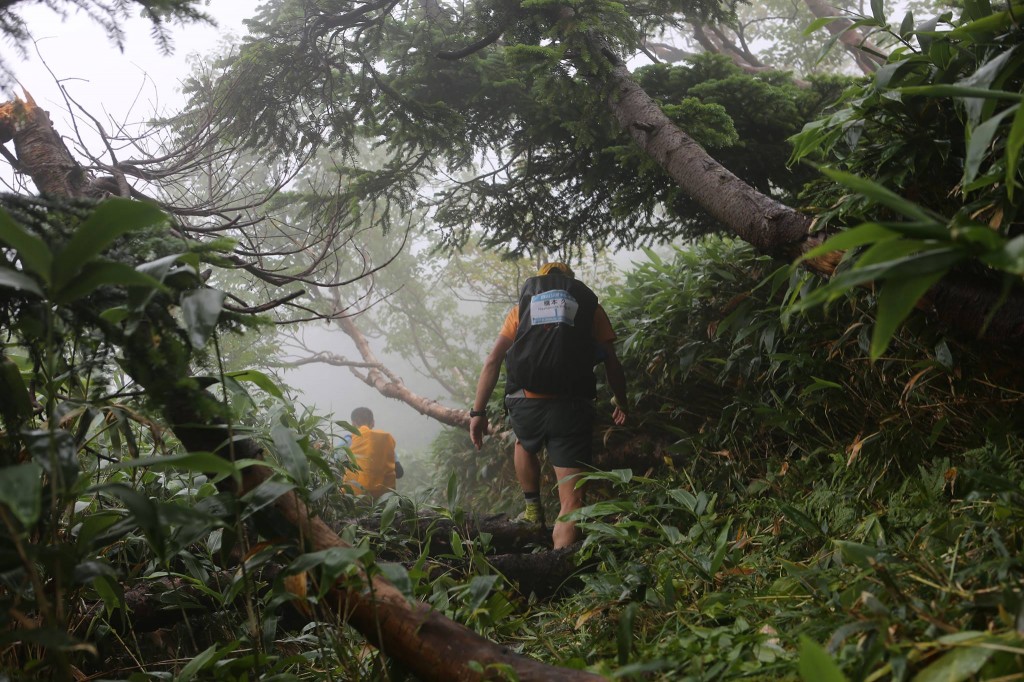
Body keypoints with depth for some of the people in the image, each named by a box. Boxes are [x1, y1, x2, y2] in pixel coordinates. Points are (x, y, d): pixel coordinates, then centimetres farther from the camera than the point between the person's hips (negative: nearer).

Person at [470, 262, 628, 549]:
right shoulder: (590, 306, 16)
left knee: (525, 445, 38)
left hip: (526, 404, 2)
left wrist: (478, 411, 8)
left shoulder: (521, 308, 18)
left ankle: (533, 511, 37)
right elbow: (612, 363, 12)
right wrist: (621, 404, 26)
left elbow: (492, 361, 8)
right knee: (571, 503, -1)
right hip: (571, 407, -2)